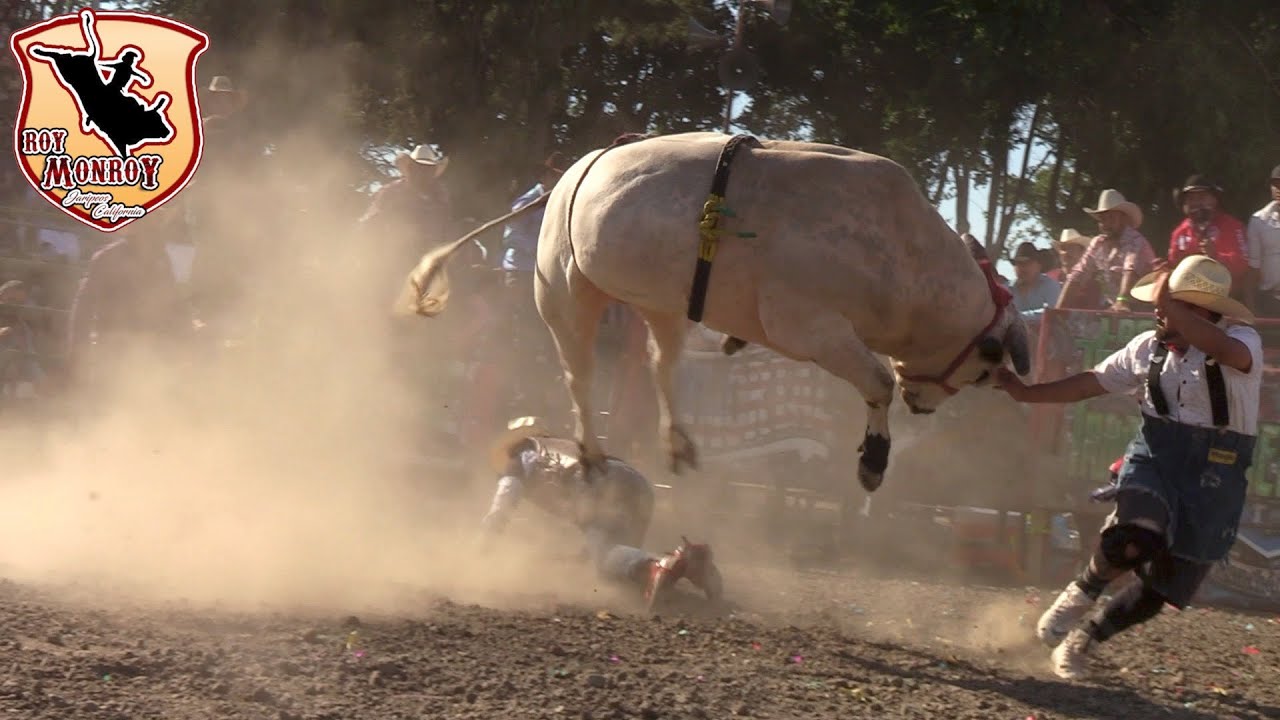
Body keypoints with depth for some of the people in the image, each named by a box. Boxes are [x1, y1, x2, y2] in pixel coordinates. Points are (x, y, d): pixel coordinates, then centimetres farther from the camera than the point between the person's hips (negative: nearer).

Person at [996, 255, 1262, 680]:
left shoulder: (1242, 341, -12)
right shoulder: (1151, 347, 2)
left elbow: (1229, 352, -38)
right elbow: (1092, 383, 13)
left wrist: (1170, 306, -36)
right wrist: (1026, 393, 11)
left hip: (1212, 482, -1)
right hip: (1154, 459, 1)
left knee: (1162, 589, 5)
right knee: (1134, 540, -30)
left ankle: (1087, 637, 30)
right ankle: (1083, 592, 0)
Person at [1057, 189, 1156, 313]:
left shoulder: (1135, 242, -14)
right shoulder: (1098, 244, 6)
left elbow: (1131, 271, -30)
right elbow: (1076, 276, 4)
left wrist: (1122, 301, -46)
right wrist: (1059, 309, -6)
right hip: (1110, 309, 6)